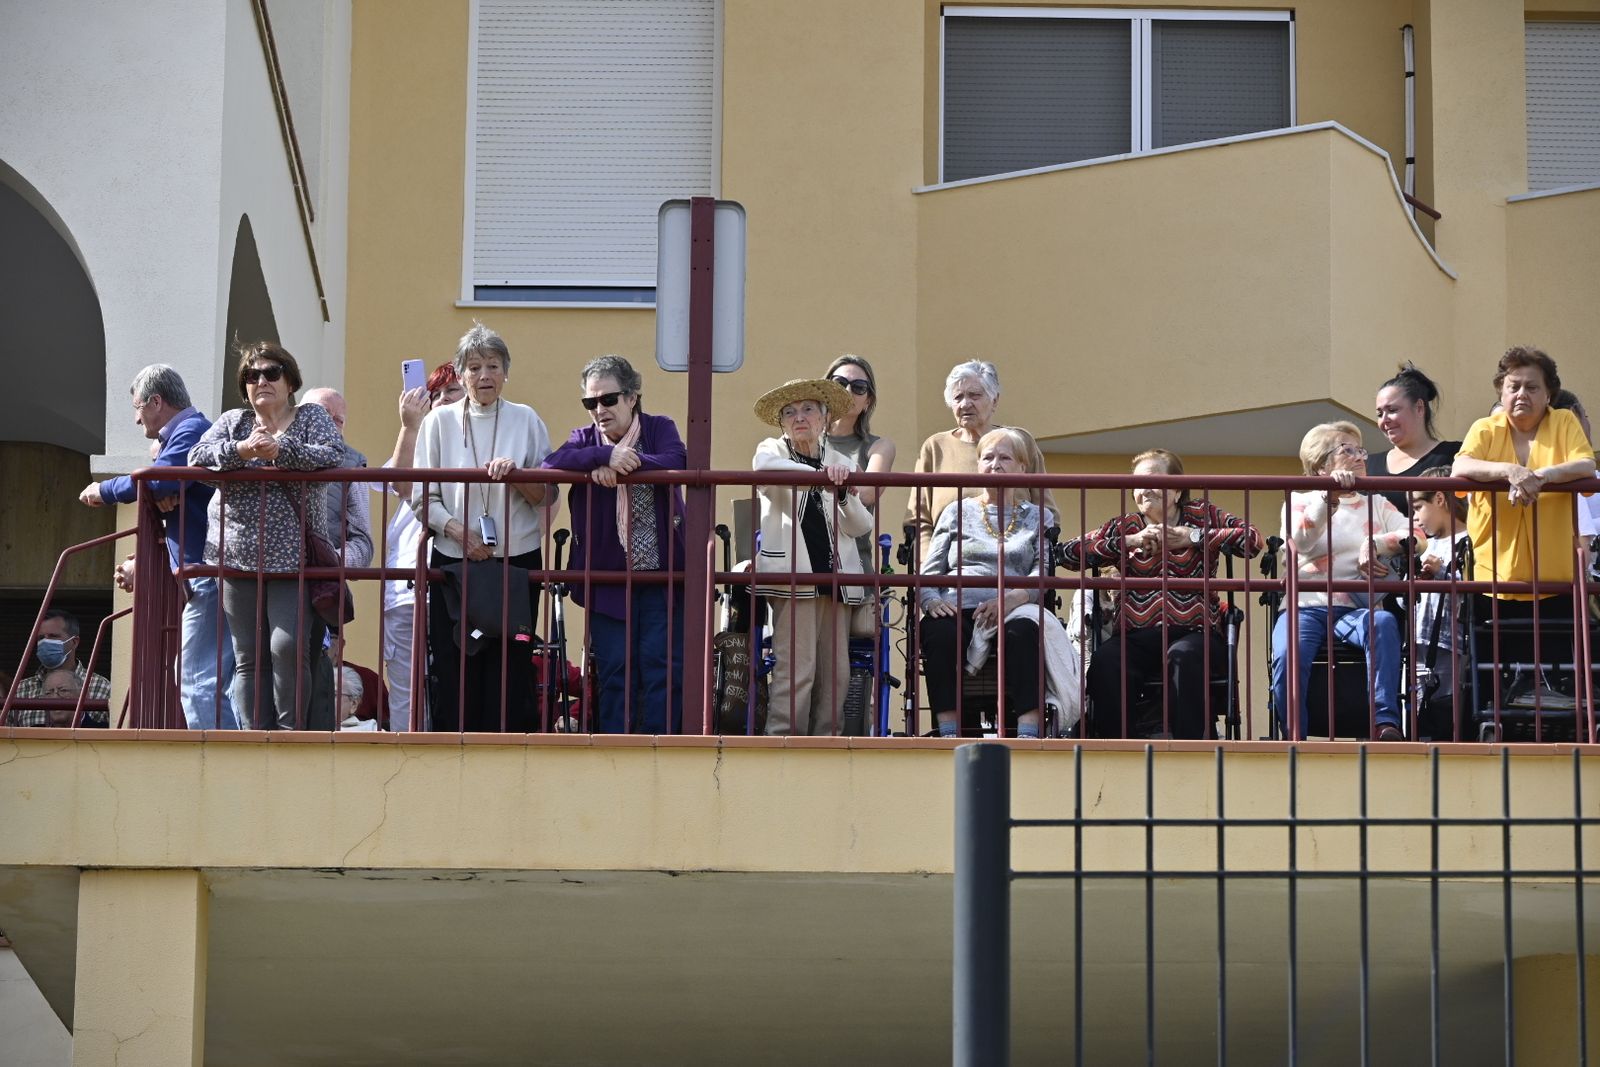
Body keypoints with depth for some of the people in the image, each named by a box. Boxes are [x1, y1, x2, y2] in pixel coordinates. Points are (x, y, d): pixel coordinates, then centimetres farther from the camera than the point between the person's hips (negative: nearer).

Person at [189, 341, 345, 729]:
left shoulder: (311, 417, 8)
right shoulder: (232, 421, 14)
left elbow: (334, 454, -11)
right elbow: (197, 456, -2)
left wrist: (280, 450, -22)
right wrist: (240, 450, -19)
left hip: (292, 558, -3)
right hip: (239, 557, 3)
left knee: (288, 646, -16)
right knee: (249, 658, 2)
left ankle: (290, 731, -7)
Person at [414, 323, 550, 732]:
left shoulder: (526, 420, 7)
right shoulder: (440, 421, 6)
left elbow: (547, 495, 6)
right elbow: (423, 498, 3)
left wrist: (515, 475, -13)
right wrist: (458, 530, -12)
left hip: (517, 560, 0)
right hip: (453, 561, 0)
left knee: (511, 669, -3)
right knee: (454, 668, -3)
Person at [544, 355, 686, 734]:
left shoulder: (659, 429, 5)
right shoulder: (586, 439, 8)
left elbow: (677, 462, -16)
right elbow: (552, 462, -13)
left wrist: (624, 465, -22)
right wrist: (606, 455, -25)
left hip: (662, 576, -1)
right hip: (607, 580, 1)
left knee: (664, 667, -3)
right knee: (615, 671, 1)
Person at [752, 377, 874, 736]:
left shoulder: (842, 463, 20)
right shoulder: (772, 450, 10)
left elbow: (862, 527, 13)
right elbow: (764, 467, -18)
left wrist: (843, 495, -7)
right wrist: (821, 474, -27)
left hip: (835, 576, 4)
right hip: (793, 574, -4)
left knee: (836, 672, 0)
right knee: (795, 668, -13)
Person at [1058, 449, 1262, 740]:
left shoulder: (1202, 516, 16)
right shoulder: (1124, 527, 20)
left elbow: (1252, 539, 0)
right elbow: (1067, 552, 7)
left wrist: (1193, 536, -4)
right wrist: (1129, 541, -1)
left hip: (1195, 634, -1)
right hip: (1136, 637, 2)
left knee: (1184, 656, -37)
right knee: (1106, 661, -32)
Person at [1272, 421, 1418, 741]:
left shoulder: (1377, 504, 23)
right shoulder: (1299, 502, 16)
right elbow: (1300, 541, -8)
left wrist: (1375, 544, -11)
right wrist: (1329, 496, -22)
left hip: (1357, 608, 1)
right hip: (1305, 606, -1)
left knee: (1383, 623, -35)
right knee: (1288, 655, -34)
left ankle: (1387, 723, -40)